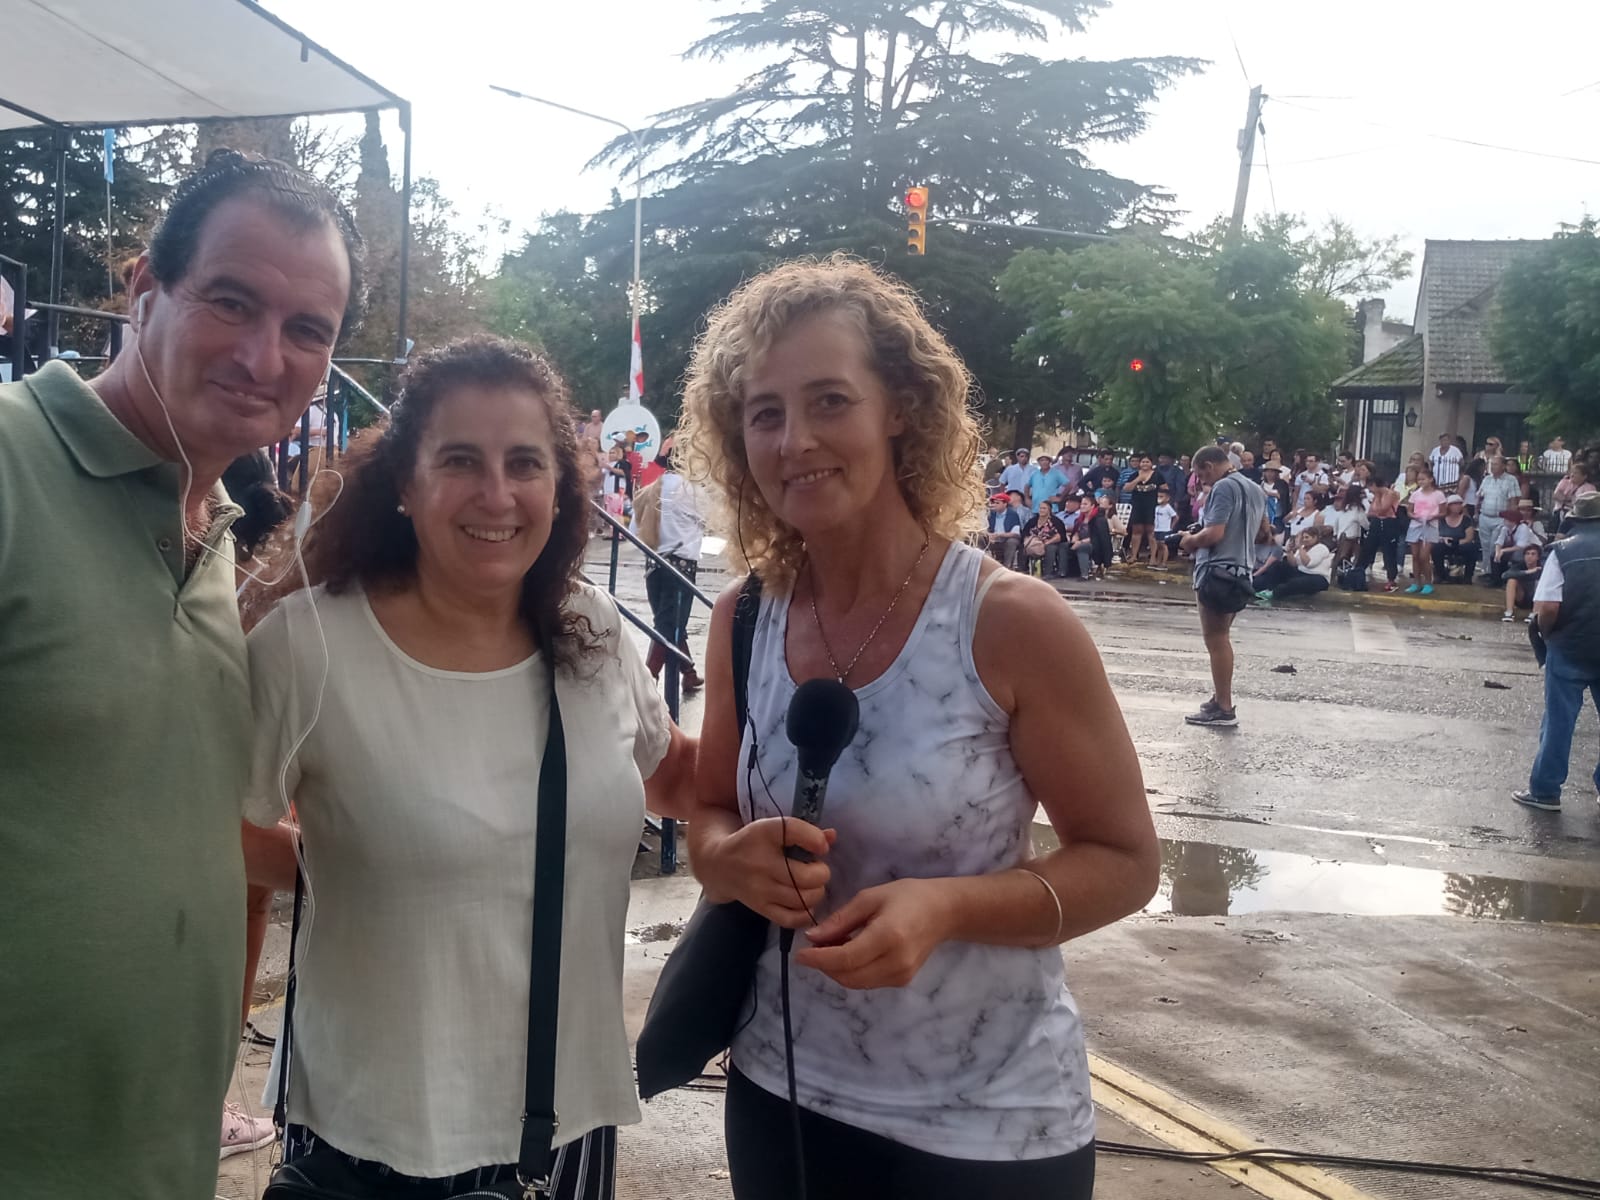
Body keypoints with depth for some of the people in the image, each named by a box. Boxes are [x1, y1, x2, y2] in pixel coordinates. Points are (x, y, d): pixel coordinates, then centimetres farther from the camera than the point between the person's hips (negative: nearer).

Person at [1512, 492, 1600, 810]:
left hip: (1569, 649, -2)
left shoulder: (1564, 551, -9)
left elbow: (1547, 607, -17)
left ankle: (1545, 790, 13)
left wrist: (1547, 633, 2)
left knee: (1558, 721, 7)